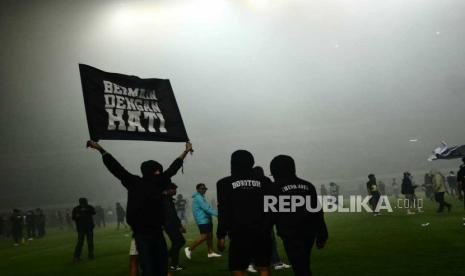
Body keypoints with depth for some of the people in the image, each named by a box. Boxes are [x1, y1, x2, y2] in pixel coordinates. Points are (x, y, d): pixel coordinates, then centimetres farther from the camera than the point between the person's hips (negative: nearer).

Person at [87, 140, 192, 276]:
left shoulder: (159, 183, 9)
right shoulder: (135, 183, -1)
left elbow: (173, 168, 20)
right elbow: (116, 168, -2)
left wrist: (186, 152, 29)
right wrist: (101, 150, -4)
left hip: (158, 232, 5)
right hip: (142, 234, -5)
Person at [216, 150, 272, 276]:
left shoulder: (225, 183, -1)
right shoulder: (264, 182, 5)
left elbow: (224, 212, -5)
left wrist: (221, 235, -1)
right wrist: (268, 228, 14)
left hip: (239, 234, -2)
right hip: (262, 233, 2)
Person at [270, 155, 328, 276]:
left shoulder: (275, 187, -3)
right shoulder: (308, 185, 11)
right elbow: (318, 212, 9)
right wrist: (322, 236, 12)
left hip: (290, 235, -5)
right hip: (309, 233, 5)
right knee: (304, 265, 20)